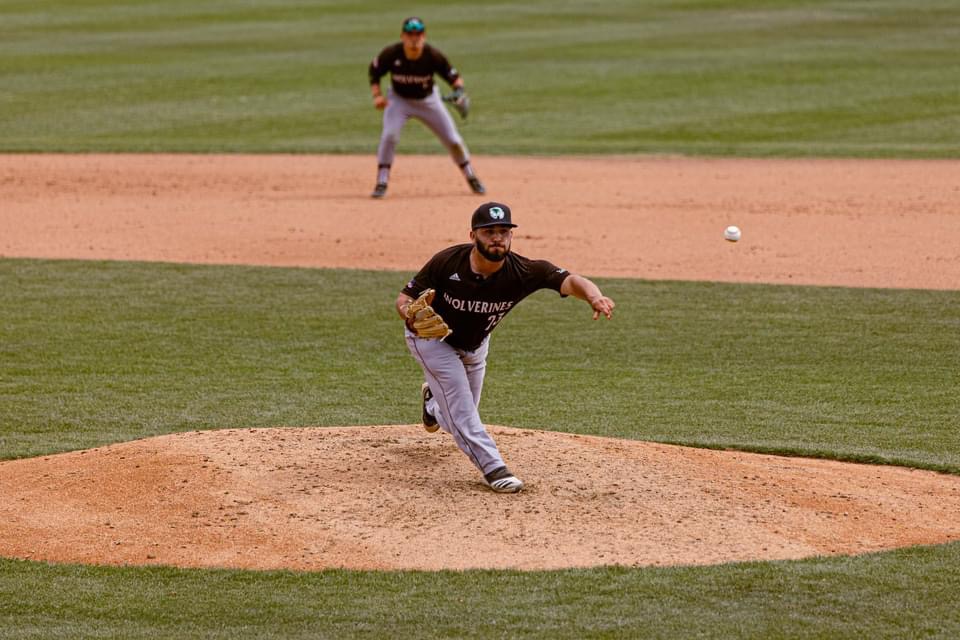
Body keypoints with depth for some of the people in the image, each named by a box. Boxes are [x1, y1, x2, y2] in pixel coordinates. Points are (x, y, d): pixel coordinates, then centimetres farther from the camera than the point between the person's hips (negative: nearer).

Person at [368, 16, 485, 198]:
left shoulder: (433, 56, -26)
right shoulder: (391, 54, -25)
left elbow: (453, 76, -15)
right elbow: (374, 72, -8)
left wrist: (459, 90, -36)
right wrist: (377, 95, -22)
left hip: (428, 100, 1)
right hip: (399, 99, -1)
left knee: (453, 140, 1)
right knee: (389, 135, -25)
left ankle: (471, 177, 25)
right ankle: (382, 183, -13)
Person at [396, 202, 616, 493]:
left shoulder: (523, 271, -32)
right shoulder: (447, 262, -33)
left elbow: (568, 280, -46)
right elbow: (404, 297, -24)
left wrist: (594, 296, -68)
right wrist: (409, 313, -49)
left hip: (473, 346, 4)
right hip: (433, 340, -4)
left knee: (460, 420, 17)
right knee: (461, 405, -20)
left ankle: (433, 401, 49)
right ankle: (493, 467, -12)